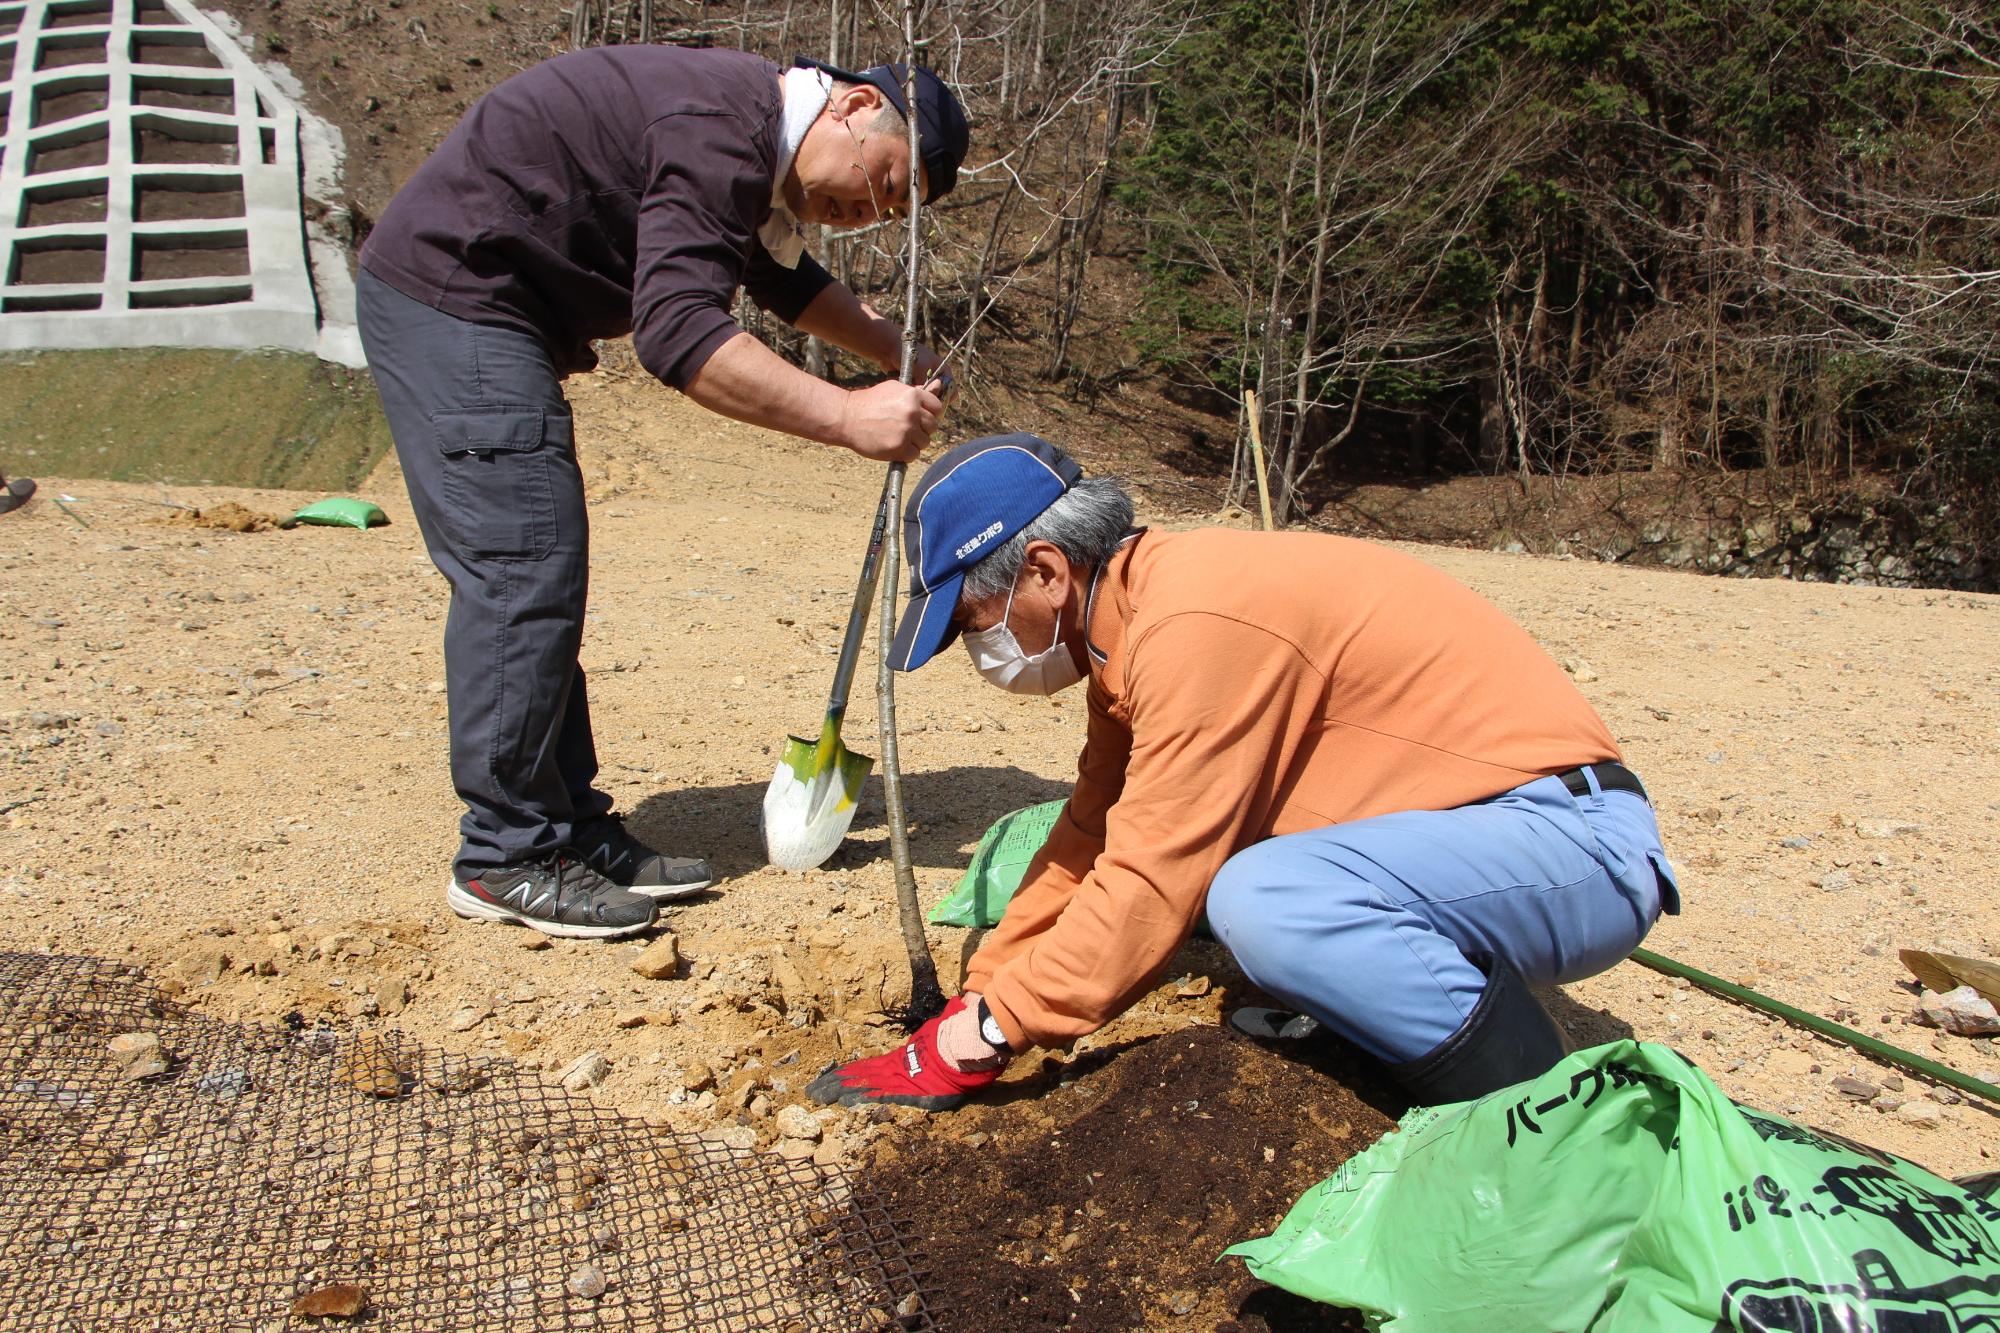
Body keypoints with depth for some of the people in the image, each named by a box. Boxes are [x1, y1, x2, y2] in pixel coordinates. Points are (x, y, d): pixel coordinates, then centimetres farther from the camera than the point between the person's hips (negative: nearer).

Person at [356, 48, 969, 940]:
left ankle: (568, 828, 14)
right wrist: (849, 417, -30)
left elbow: (781, 274, 29)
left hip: (474, 308, 11)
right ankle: (504, 858, -3)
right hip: (449, 292, -11)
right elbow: (679, 335, -31)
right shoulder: (719, 130, -21)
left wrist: (894, 353, 16)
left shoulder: (752, 136, 13)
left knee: (538, 577, 8)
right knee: (522, 571, -12)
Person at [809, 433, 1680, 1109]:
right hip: (1481, 826, 9)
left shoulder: (1197, 622, -24)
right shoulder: (1139, 621, 6)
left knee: (1264, 902, -31)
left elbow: (1149, 883, -23)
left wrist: (985, 1037, -12)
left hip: (1576, 840, -9)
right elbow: (1091, 840, 12)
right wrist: (976, 1002, 12)